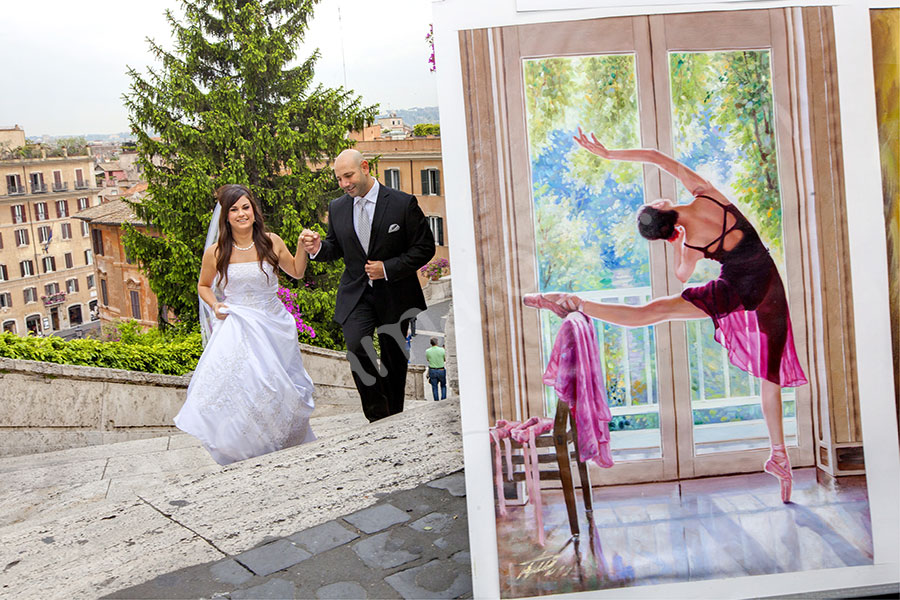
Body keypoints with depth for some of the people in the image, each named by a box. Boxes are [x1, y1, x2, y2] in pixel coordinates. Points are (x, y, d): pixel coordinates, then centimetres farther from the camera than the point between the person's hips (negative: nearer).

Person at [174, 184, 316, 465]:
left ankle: (286, 448, 25)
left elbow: (297, 272, 14)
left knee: (280, 392, 6)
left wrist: (302, 247, -2)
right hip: (237, 329, -1)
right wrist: (214, 305, -6)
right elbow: (203, 286, 13)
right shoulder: (216, 253, -4)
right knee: (238, 388, -9)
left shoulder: (271, 242, -1)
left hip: (273, 326, 2)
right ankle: (244, 455, 7)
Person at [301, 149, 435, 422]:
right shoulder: (337, 208, 3)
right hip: (356, 294, 2)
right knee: (356, 348, -20)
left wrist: (388, 268, -17)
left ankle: (395, 417, 29)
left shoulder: (403, 203, -9)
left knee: (394, 358, 10)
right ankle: (378, 415, -4)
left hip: (395, 294, -2)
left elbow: (425, 248, -7)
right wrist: (317, 248, -9)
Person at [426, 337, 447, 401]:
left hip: (432, 371, 1)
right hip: (441, 371, -1)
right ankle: (443, 399, 8)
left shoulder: (427, 351, -8)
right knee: (443, 386, 18)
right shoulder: (442, 350, -12)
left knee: (434, 387, 10)